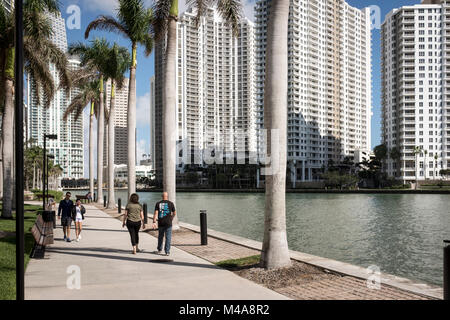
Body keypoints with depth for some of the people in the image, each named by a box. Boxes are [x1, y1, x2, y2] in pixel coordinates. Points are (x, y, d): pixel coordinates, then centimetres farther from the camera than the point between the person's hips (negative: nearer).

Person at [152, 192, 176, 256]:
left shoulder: (158, 204, 3)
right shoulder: (171, 203, 0)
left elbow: (156, 213, -7)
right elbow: (174, 213, 8)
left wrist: (154, 222, -11)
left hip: (160, 223, 2)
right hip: (168, 223, -2)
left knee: (160, 236, 18)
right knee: (168, 237, 1)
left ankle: (159, 250, 28)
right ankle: (167, 251, -4)